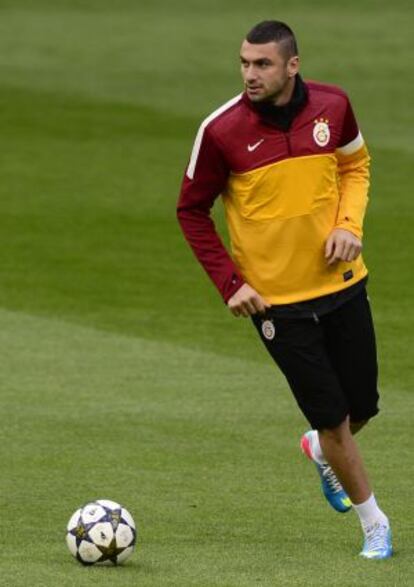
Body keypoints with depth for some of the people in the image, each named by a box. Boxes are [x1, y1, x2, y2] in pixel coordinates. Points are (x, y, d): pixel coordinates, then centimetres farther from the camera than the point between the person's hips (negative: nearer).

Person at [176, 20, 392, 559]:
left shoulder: (331, 106, -7)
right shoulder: (222, 130, -15)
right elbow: (192, 211, -2)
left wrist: (349, 223, -5)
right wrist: (230, 283, -9)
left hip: (342, 282, 3)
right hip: (276, 298, -3)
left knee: (362, 408, 10)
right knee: (332, 418, -2)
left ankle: (321, 449, 46)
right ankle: (374, 525, 18)